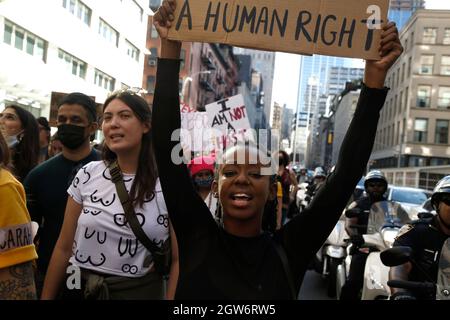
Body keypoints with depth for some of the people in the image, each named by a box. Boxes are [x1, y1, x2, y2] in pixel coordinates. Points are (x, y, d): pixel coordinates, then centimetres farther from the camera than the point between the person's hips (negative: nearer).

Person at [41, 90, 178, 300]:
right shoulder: (87, 175, -4)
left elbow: (178, 260, -8)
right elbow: (64, 247, 1)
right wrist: (46, 298, 3)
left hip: (139, 291, -2)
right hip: (79, 288, 2)